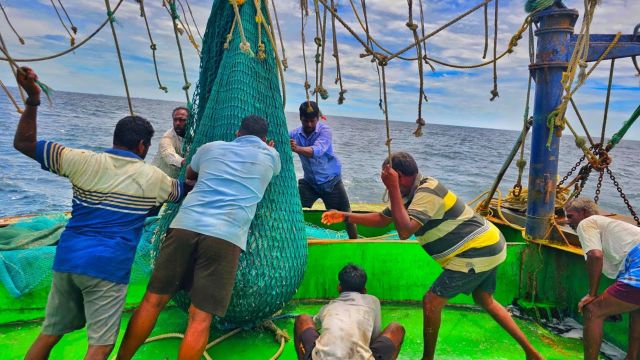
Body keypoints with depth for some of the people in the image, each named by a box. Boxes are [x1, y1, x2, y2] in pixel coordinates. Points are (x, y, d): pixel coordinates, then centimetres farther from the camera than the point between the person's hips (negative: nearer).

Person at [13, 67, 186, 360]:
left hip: (67, 259, 5)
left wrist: (32, 100, 4)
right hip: (107, 267, -4)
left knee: (49, 333, 20)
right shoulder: (152, 177, 0)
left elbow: (23, 143, 5)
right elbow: (184, 190, 21)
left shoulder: (85, 161, 3)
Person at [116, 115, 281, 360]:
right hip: (226, 236, -2)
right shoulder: (271, 156, 19)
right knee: (200, 318, 2)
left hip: (185, 225, 3)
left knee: (153, 301, 14)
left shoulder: (211, 147, 23)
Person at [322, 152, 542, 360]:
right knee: (485, 301, 25)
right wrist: (345, 216, 10)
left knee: (431, 302, -5)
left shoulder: (427, 192, -22)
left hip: (477, 253, -10)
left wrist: (392, 188, -31)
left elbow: (404, 231, -34)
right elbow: (383, 219, 15)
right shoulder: (413, 193, 7)